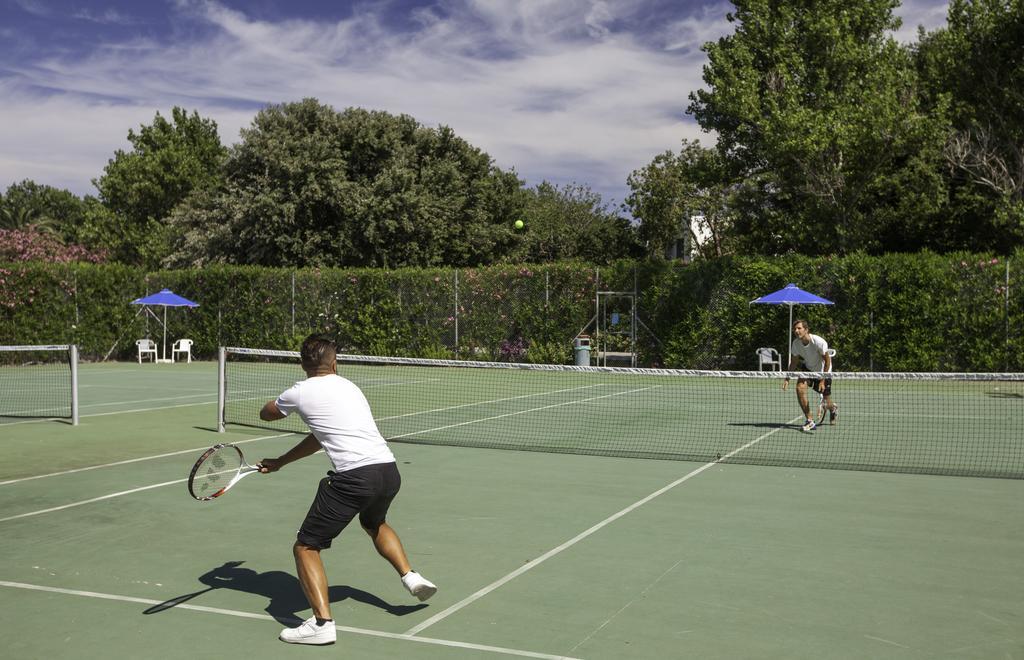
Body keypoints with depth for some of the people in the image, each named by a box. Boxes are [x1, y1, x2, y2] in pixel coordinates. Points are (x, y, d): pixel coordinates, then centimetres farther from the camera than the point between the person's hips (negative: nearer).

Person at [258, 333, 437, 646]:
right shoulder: (348, 386, 22)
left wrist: (285, 405, 47)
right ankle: (410, 576, 29)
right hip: (389, 470, 7)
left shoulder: (301, 391, 3)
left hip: (354, 477, -7)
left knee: (305, 547, 4)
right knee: (374, 524, 39)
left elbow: (266, 413, 25)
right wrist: (280, 462, 37)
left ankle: (322, 622, -9)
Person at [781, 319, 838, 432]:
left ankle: (833, 408, 46)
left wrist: (822, 381, -23)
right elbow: (794, 363, -4)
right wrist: (787, 378, -15)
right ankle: (810, 421, -18)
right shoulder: (795, 344, -17)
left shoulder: (819, 342, -31)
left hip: (823, 372, -4)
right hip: (808, 369, 4)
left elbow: (827, 361, -21)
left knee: (827, 404, 3)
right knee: (800, 387, -26)